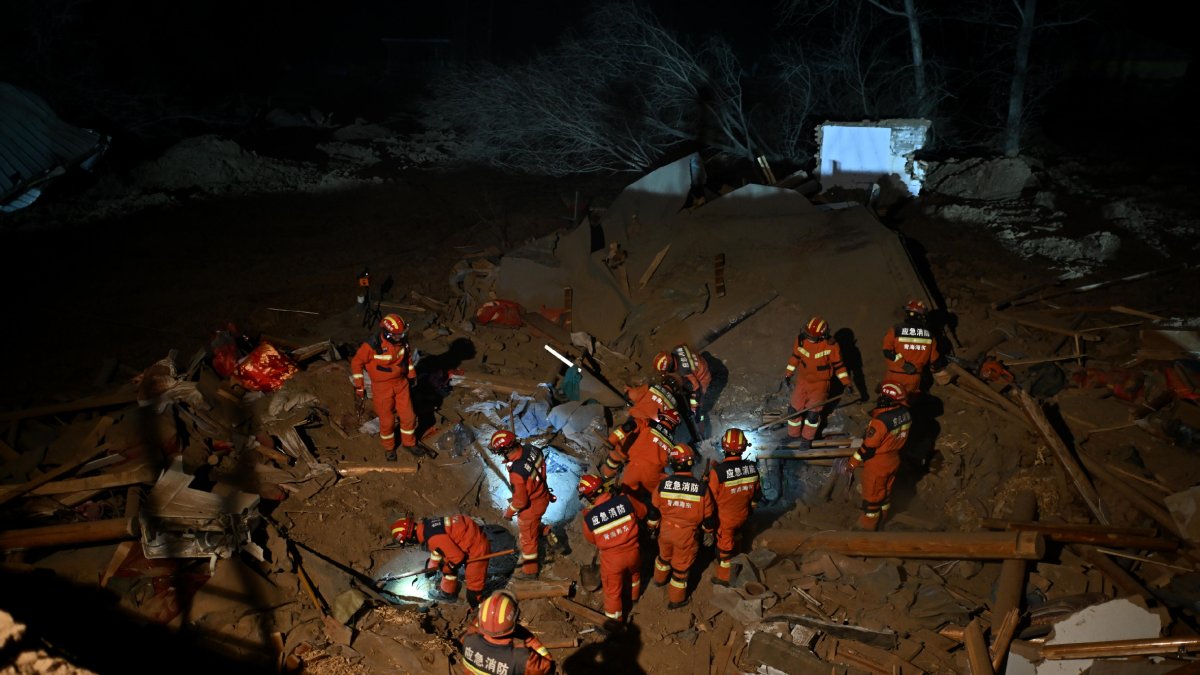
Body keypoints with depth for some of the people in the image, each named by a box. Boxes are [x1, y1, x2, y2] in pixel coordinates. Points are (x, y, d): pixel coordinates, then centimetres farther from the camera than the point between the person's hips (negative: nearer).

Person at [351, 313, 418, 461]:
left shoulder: (402, 340, -12)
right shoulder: (372, 345, -28)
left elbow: (408, 356, 9)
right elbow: (356, 363, -15)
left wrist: (412, 375, 19)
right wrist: (359, 386, -9)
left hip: (401, 383, 4)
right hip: (382, 387, -4)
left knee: (408, 416, 12)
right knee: (387, 420, 11)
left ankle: (409, 442, 38)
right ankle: (389, 447, 37)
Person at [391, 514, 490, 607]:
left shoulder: (433, 538, -29)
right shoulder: (427, 525, 1)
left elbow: (457, 556, -24)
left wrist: (446, 565, -5)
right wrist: (432, 566, 25)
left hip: (477, 547, -10)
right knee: (447, 566, 27)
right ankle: (447, 593, 46)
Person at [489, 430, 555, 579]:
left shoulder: (516, 472, -39)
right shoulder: (530, 448, -18)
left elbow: (520, 501, -27)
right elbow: (542, 463, 4)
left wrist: (508, 512, -8)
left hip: (531, 506, -6)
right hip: (542, 495, 6)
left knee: (528, 538, 18)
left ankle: (530, 570, 38)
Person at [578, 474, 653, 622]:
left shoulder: (589, 518, -21)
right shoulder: (625, 500, -19)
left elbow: (591, 540, -1)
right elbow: (644, 512, 1)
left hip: (611, 558, -3)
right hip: (632, 551, 3)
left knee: (612, 589, 22)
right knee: (634, 573, 35)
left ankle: (615, 619, 41)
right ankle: (633, 596, 62)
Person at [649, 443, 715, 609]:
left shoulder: (663, 484, -17)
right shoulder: (701, 487, -21)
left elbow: (654, 509, -3)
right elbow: (708, 514, -9)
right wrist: (709, 532, 9)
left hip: (666, 531, 2)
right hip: (687, 534, -2)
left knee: (664, 555, 31)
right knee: (681, 566, 17)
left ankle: (659, 579, 56)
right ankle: (675, 599, 34)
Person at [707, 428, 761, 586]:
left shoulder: (718, 471, -34)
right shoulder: (752, 468, -18)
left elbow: (711, 499, -20)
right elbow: (756, 494, -2)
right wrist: (750, 509, 17)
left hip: (724, 518, -4)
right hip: (742, 515, 4)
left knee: (724, 544, 18)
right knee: (732, 538, 31)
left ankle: (724, 576, 39)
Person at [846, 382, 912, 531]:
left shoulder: (880, 422, -36)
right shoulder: (905, 413, -14)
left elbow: (868, 448, -25)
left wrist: (853, 463, -11)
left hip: (877, 464, -7)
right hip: (894, 460, 7)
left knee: (872, 493, 16)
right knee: (886, 490, 27)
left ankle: (868, 523, 35)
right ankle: (882, 518, 48)